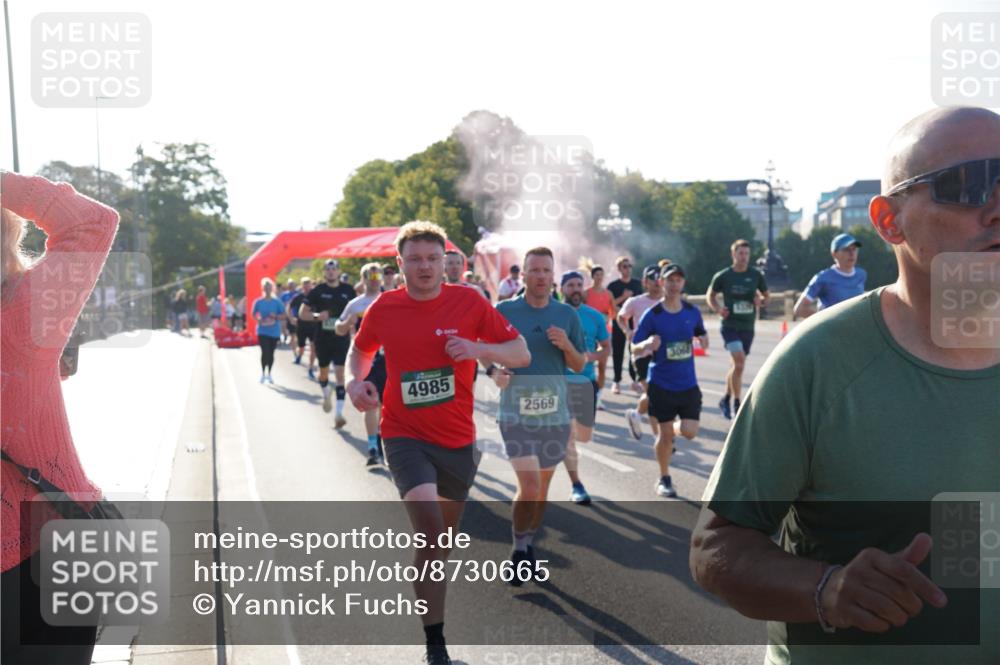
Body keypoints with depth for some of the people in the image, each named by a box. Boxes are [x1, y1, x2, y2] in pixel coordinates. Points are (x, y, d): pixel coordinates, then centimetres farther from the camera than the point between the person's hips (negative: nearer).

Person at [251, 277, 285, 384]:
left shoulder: (277, 301, -3)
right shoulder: (258, 301, -2)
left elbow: (283, 315, 0)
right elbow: (253, 314, 8)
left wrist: (275, 316, -19)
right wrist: (259, 320, -11)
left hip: (274, 331, 1)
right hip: (263, 331, -1)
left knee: (271, 353, 10)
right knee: (265, 352, -12)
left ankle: (269, 374, 23)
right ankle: (263, 373, 4)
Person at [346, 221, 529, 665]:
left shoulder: (469, 302, -6)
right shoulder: (383, 308, -3)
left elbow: (521, 353, -3)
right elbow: (360, 350, 16)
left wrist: (480, 348, -22)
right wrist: (356, 381, -5)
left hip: (457, 440, 2)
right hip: (405, 436, -2)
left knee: (444, 537, 18)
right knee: (430, 529, -21)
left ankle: (428, 588, 52)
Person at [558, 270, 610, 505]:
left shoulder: (594, 316, 2)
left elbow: (607, 347, 8)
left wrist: (592, 356, -12)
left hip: (587, 381, 3)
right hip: (560, 380, -3)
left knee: (584, 436, 11)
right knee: (567, 436, -5)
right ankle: (576, 485, 8)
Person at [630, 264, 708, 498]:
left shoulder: (692, 312, 0)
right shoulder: (652, 314, -9)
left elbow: (701, 334, 17)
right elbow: (635, 347, -6)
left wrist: (703, 340, -6)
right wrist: (648, 344, -27)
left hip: (688, 383, 3)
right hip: (662, 384, -3)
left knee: (689, 431, -5)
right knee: (665, 434, 3)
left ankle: (673, 428, 32)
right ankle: (664, 479, 23)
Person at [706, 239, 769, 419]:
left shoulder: (756, 275, 3)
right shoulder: (723, 276, -4)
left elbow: (766, 295, 15)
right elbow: (710, 295, 9)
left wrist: (761, 301, -9)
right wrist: (717, 309, -9)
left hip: (748, 327, 4)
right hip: (730, 325, -4)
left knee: (736, 365, 13)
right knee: (739, 362, -19)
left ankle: (726, 399, 31)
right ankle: (736, 403, -8)